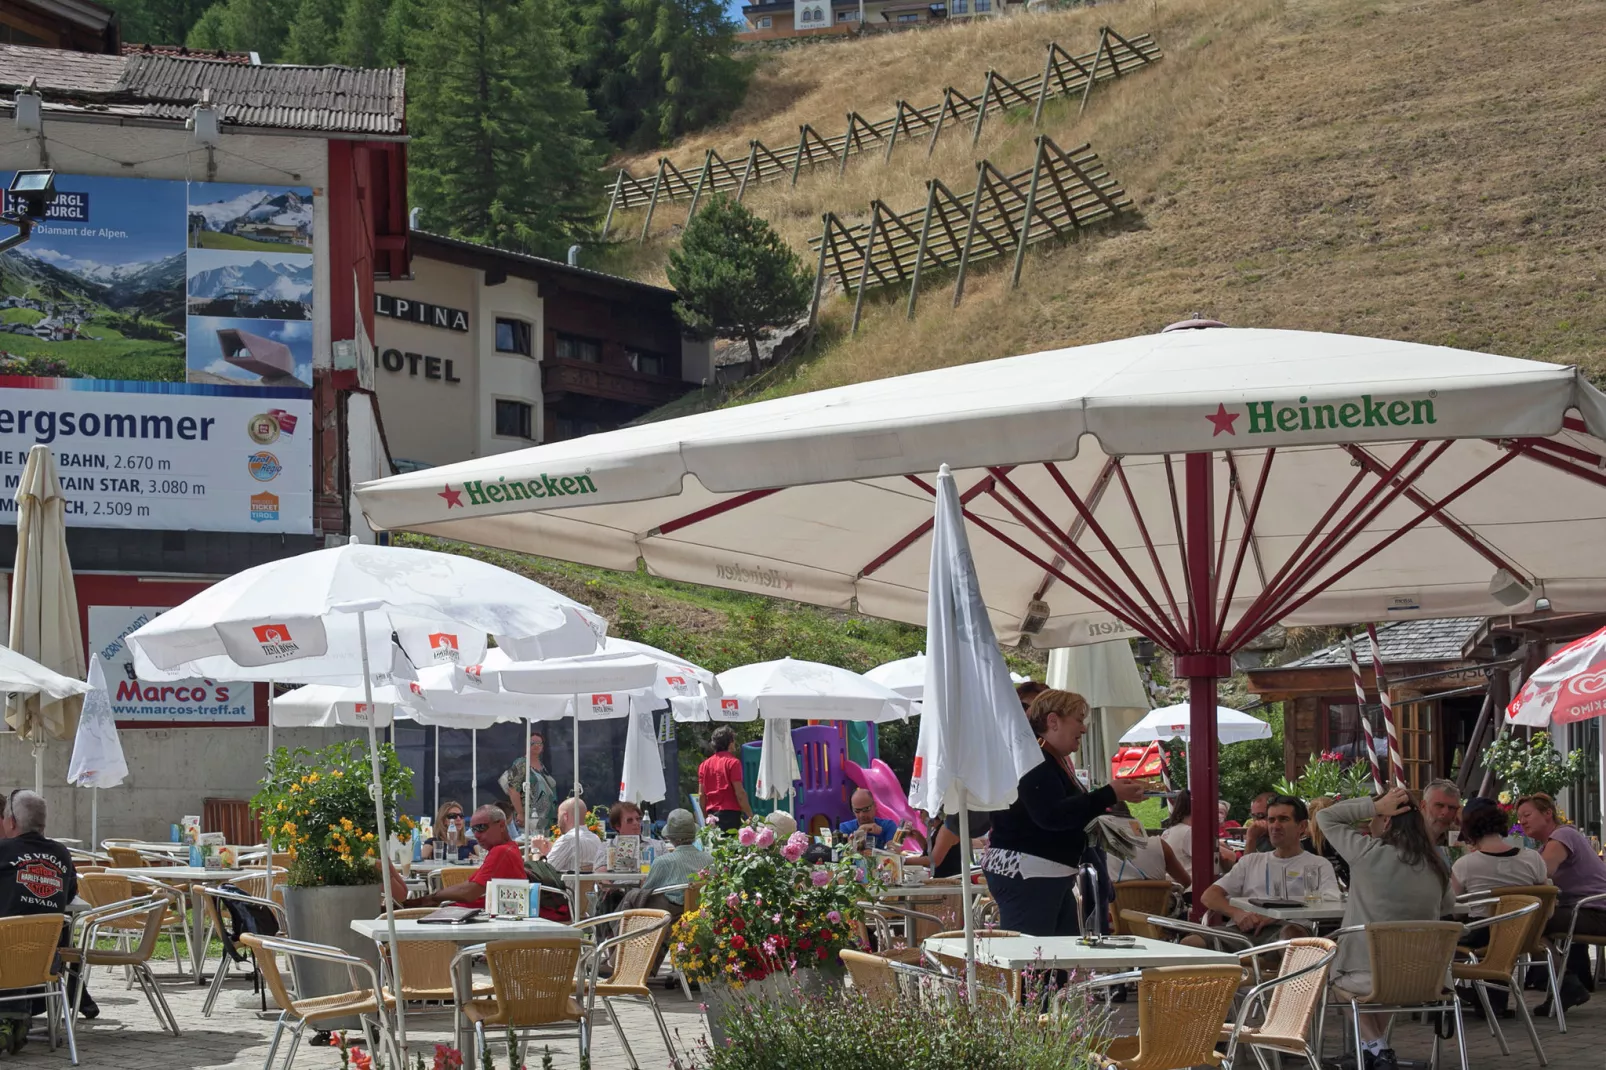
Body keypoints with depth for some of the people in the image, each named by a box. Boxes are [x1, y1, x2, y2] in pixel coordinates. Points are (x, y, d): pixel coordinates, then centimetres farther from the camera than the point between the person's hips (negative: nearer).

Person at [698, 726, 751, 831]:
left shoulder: (704, 764, 12)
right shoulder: (733, 762, -4)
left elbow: (701, 794, 10)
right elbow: (739, 792, -10)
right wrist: (750, 815, -6)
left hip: (712, 815, 5)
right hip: (730, 813, -5)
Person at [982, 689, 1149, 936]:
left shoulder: (1053, 761, 18)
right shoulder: (1031, 759, -15)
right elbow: (1051, 815, -26)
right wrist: (1109, 796, -24)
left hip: (1051, 877, 11)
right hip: (1024, 875, -11)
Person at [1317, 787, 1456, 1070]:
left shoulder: (1368, 853, -15)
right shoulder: (1436, 865, -1)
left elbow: (1325, 816, -1)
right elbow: (1448, 905, 19)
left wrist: (1374, 805, -6)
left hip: (1364, 977, -5)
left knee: (1338, 978, 31)